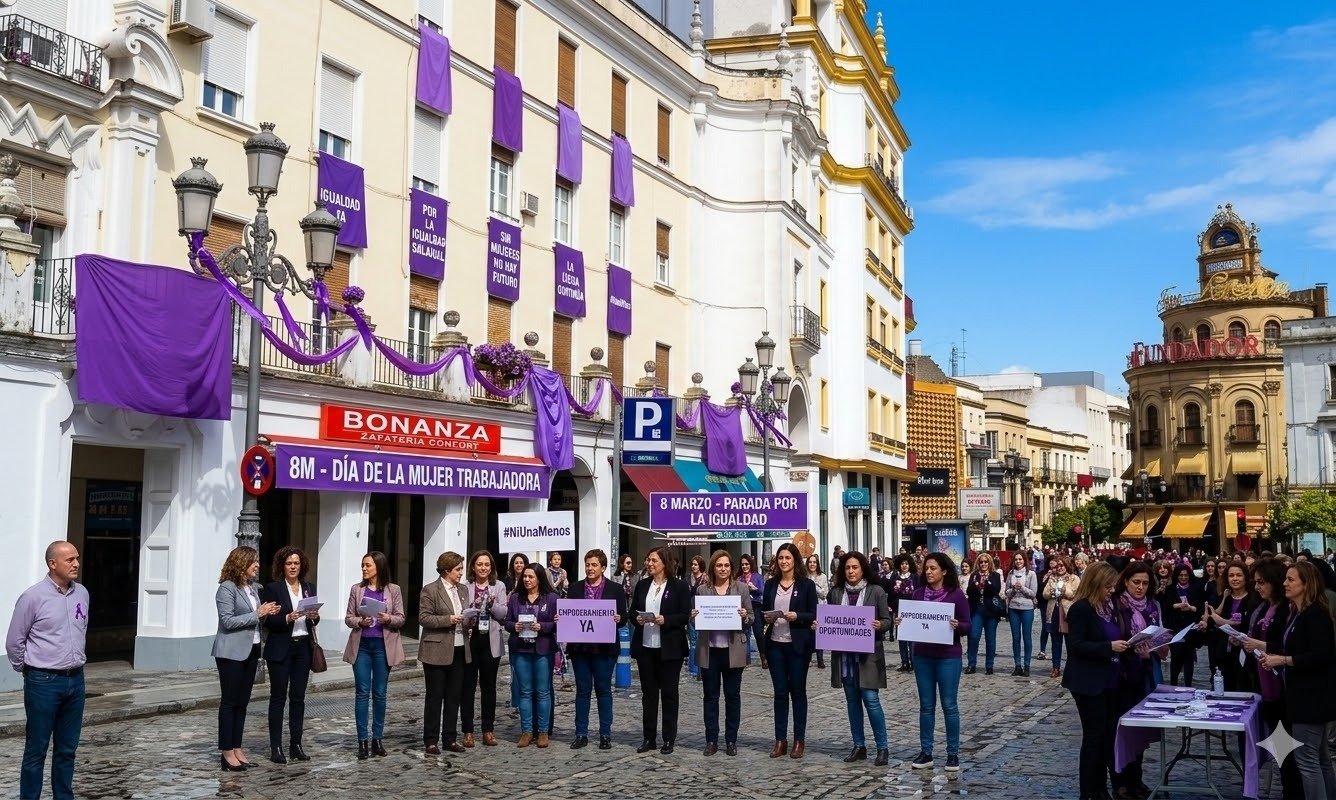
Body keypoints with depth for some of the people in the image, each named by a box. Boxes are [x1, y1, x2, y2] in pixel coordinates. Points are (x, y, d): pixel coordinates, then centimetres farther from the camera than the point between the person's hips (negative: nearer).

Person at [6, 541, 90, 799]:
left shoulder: (82, 594, 5)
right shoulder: (33, 597, -11)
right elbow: (14, 642, -4)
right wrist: (28, 671, 6)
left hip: (76, 681, 5)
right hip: (44, 683, -5)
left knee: (67, 749, 12)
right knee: (36, 751, 3)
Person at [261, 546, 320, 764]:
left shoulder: (309, 588, 12)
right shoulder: (273, 589, -4)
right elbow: (268, 621, -9)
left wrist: (314, 617, -6)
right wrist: (288, 618, -24)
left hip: (303, 647, 4)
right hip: (281, 648, -4)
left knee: (298, 697, 6)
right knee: (278, 697, 0)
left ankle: (296, 745, 12)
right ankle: (276, 748, 4)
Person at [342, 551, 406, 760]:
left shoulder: (393, 590, 2)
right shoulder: (357, 589, 5)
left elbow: (401, 618, 2)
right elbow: (348, 618, 5)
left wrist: (389, 619, -18)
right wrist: (360, 622, -15)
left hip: (383, 646, 0)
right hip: (361, 645, 1)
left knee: (380, 693, 6)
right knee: (362, 693, -1)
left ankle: (377, 739, 15)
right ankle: (363, 741, 3)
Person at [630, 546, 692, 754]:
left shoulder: (680, 586, -3)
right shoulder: (642, 585, 11)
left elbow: (685, 615, -6)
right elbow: (632, 611, 14)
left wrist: (665, 620, -20)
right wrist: (637, 618, -8)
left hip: (669, 648, -4)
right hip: (645, 646, 4)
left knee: (669, 693, 4)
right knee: (648, 692, 9)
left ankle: (669, 739, 11)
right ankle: (648, 738, 16)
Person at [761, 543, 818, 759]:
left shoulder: (806, 585, -2)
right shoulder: (770, 584, 9)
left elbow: (814, 615, -3)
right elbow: (763, 610, 13)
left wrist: (797, 616, -19)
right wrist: (767, 618, -8)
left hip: (798, 644, -3)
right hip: (775, 644, 3)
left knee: (797, 691, 5)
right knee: (780, 692, 6)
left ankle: (799, 740, 13)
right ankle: (780, 740, 12)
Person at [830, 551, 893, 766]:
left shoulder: (876, 591, -2)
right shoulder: (836, 592, 8)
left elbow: (887, 620, 0)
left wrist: (879, 625, -20)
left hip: (868, 653, -4)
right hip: (844, 653, 4)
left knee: (871, 700, -8)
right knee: (852, 701, 10)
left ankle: (882, 747, 3)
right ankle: (859, 746, 19)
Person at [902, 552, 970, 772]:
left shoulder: (956, 595, -6)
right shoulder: (918, 593, 4)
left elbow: (967, 626, -5)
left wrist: (957, 626, -25)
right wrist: (901, 622, -10)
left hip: (948, 657, -3)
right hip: (922, 656, 4)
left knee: (949, 705, 2)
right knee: (926, 705, 9)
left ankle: (953, 753, 12)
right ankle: (925, 752, 15)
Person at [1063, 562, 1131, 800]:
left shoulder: (1108, 607, 11)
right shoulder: (1080, 608, -13)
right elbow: (1076, 646, -19)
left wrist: (1125, 645, 2)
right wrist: (1109, 647, -26)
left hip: (1110, 681, 8)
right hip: (1090, 684, -8)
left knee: (1109, 735, 10)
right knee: (1094, 736, -3)